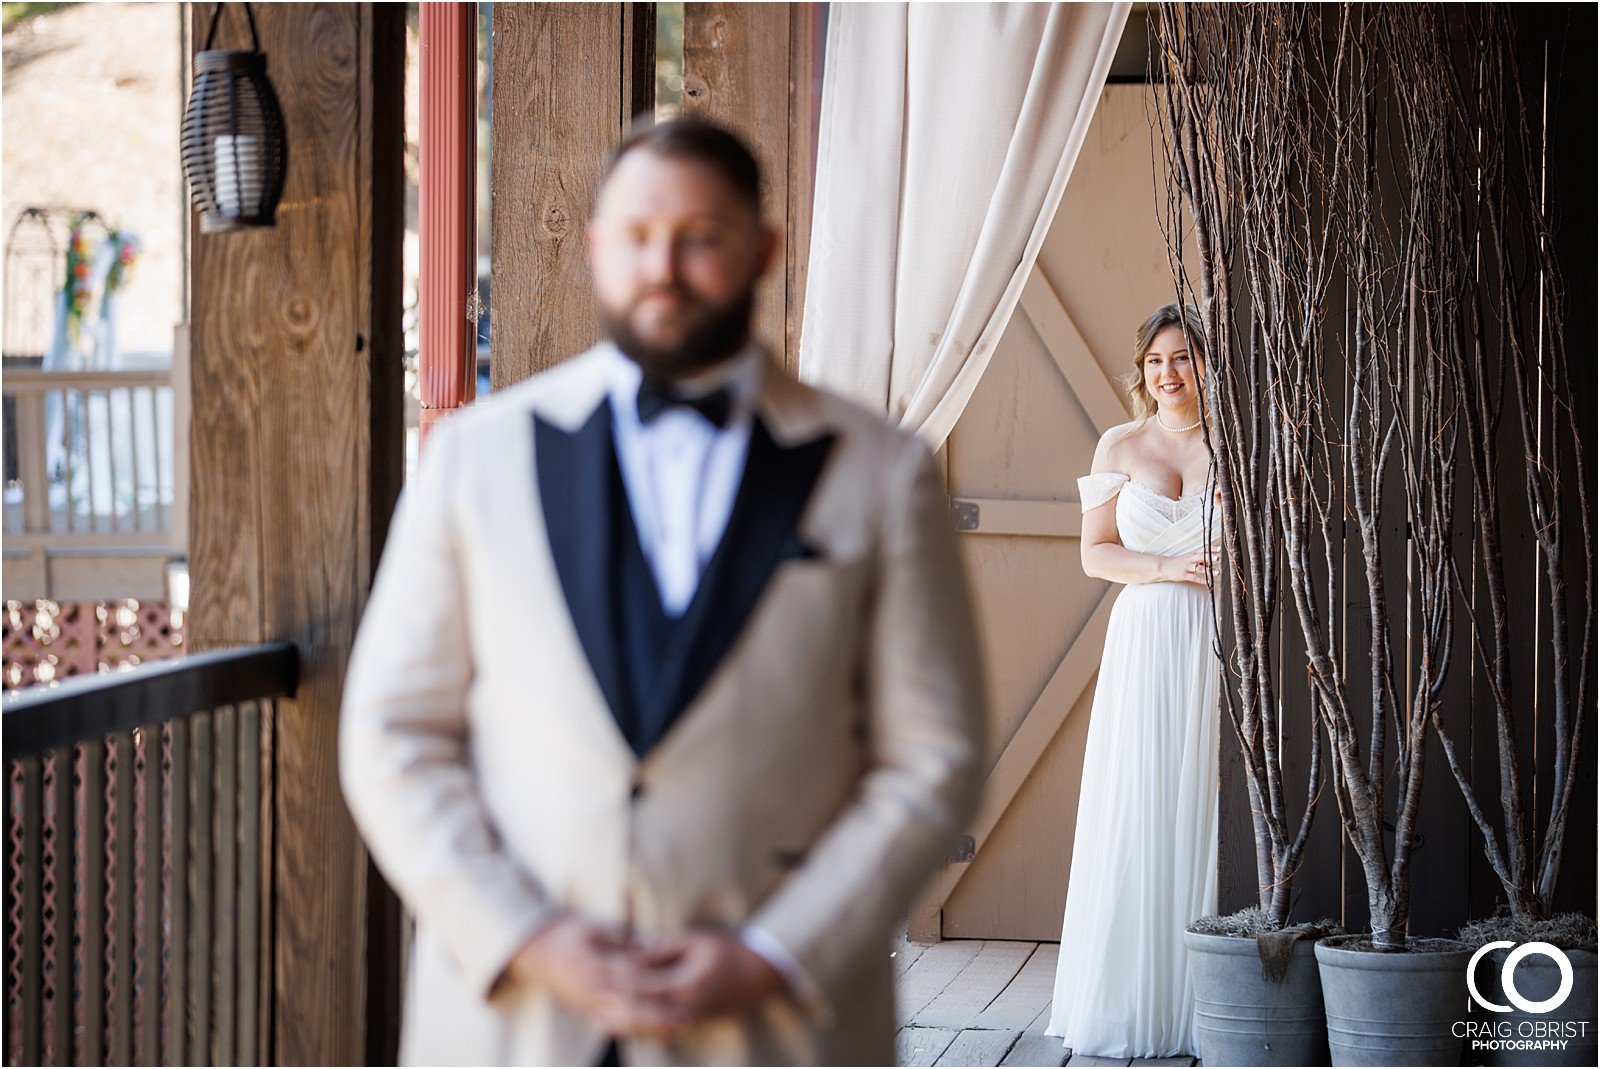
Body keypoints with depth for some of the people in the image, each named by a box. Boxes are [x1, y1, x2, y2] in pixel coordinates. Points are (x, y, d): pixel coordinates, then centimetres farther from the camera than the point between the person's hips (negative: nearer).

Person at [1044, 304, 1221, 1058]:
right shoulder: (1121, 446, 9)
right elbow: (1095, 553, 7)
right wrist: (1169, 568, -8)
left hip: (1220, 643, -1)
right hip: (1145, 637, 1)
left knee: (1206, 809, -3)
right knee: (1135, 813, -2)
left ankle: (1202, 1001, 2)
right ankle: (1128, 1003, 4)